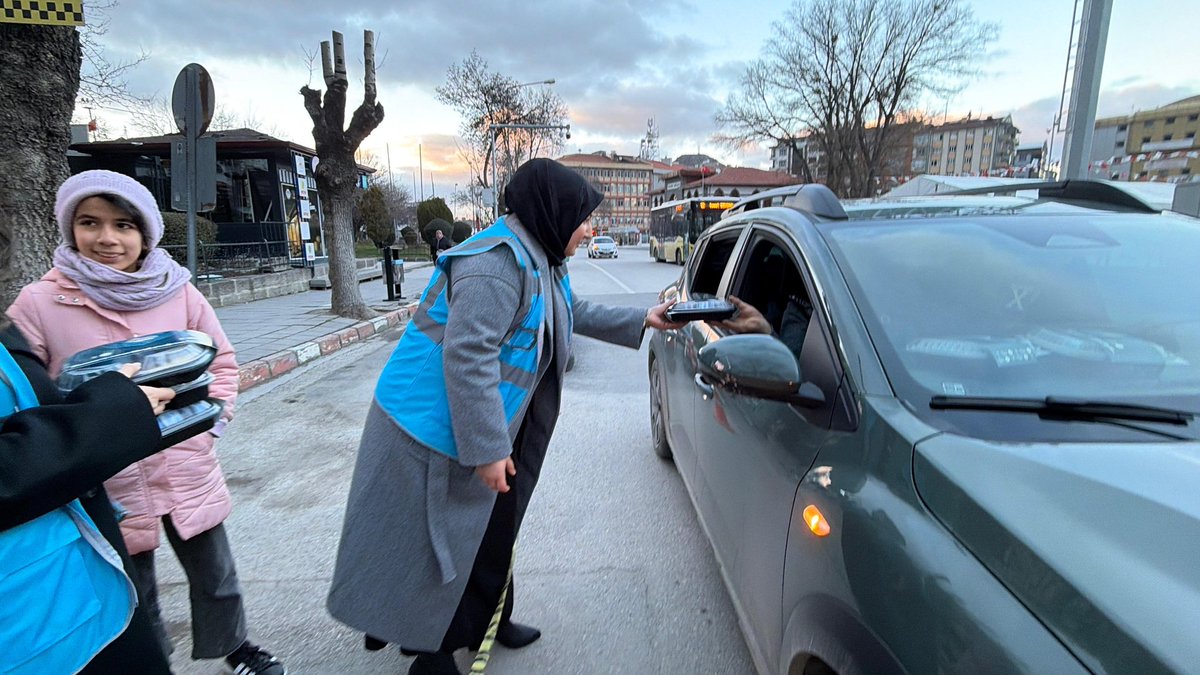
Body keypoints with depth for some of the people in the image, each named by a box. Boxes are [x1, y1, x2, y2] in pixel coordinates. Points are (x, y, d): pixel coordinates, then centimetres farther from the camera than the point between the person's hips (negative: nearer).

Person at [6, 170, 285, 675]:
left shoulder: (177, 292, -4)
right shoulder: (38, 302, -8)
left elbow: (222, 361, 6)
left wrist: (210, 420, -4)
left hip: (187, 472, 2)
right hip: (105, 486, -1)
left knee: (215, 577, 19)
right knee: (131, 600, 16)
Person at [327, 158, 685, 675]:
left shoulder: (538, 260, 9)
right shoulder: (498, 262, -24)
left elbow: (576, 314, 24)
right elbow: (467, 357, -29)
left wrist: (640, 321, 22)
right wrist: (487, 448, -26)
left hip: (483, 427, 10)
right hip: (434, 431, -10)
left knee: (491, 530, 21)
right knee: (431, 544, 7)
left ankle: (485, 622, 42)